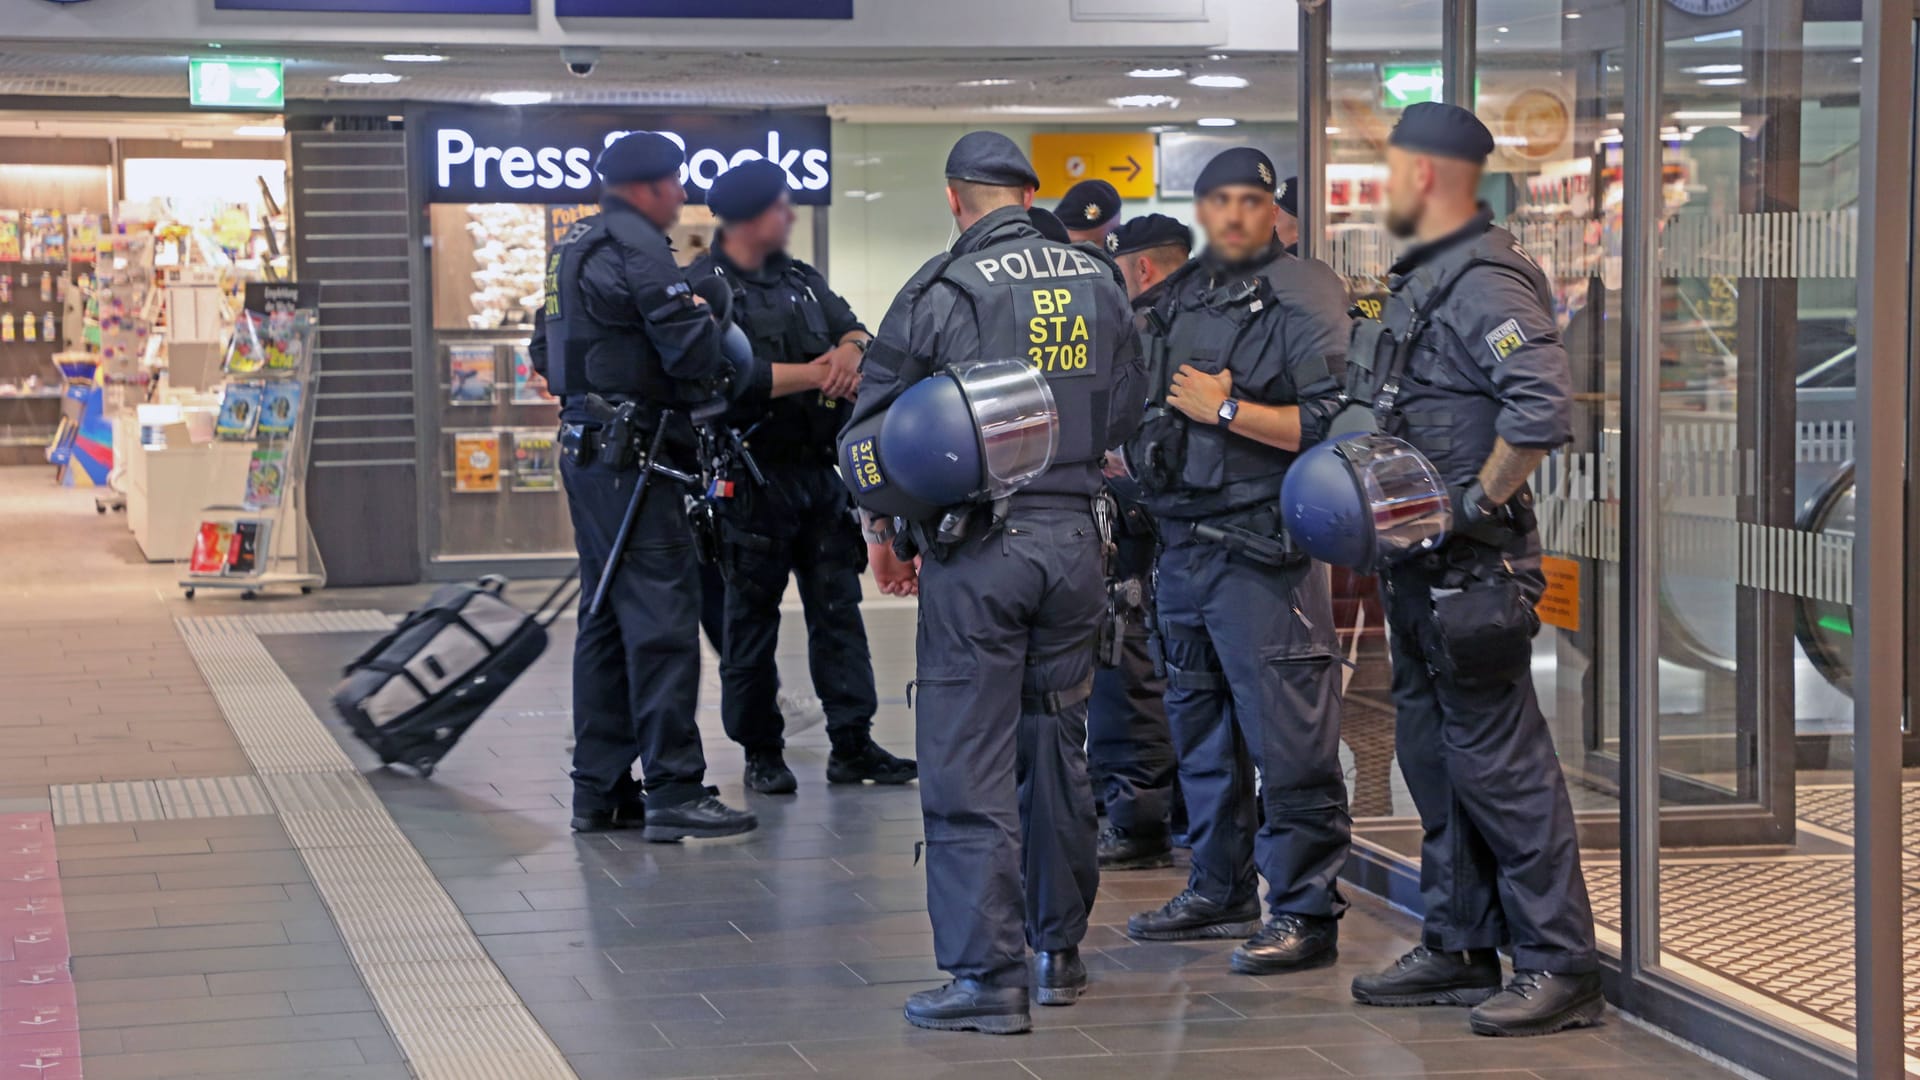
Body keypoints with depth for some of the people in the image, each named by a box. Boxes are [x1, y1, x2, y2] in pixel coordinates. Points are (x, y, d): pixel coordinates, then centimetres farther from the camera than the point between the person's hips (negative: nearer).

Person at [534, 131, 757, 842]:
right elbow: (694, 353, -18)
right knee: (663, 617, -8)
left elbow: (549, 353, 23)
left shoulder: (576, 246, 17)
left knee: (607, 618, 13)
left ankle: (599, 789, 17)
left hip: (583, 451, 10)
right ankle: (674, 791, -9)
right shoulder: (639, 248, -14)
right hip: (631, 454, -10)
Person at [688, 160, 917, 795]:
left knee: (839, 607, 6)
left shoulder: (802, 280, 16)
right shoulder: (702, 287, -7)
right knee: (751, 617, 3)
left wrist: (848, 352, -16)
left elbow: (853, 330, 8)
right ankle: (762, 752, 12)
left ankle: (852, 743, 10)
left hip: (818, 469, 7)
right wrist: (817, 374, -13)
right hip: (752, 475, -6)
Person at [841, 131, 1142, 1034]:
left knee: (969, 764, -3)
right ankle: (1059, 951, 24)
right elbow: (1126, 415, 13)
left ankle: (988, 976, -5)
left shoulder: (942, 291, -8)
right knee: (1057, 748, 15)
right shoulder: (1097, 284, 6)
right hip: (1074, 537, 5)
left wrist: (883, 531, 11)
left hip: (975, 547, -5)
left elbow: (873, 425, -3)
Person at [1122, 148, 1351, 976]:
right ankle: (1219, 891, 28)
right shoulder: (1179, 299, 16)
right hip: (1182, 540, 8)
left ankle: (1304, 911, -2)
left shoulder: (1302, 299, -8)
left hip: (1260, 549, -8)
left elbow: (1331, 422, -19)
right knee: (1199, 727, 16)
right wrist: (1137, 448, 12)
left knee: (1287, 738, -7)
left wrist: (1225, 409, -15)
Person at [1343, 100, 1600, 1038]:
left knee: (1499, 764, -7)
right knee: (1433, 758, 15)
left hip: (1472, 567, -10)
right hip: (1415, 565, 11)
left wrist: (1478, 504, -20)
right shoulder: (1418, 280, 16)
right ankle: (1459, 950, 24)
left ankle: (1560, 967, -1)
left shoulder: (1485, 283, -17)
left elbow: (1544, 408, -29)